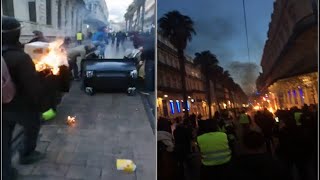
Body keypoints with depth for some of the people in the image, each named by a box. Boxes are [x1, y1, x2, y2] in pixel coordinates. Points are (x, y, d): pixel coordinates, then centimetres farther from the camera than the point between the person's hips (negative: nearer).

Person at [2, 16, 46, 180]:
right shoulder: (20, 58, -25)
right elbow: (33, 85, -22)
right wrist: (38, 103, -8)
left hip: (4, 106, 6)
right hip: (21, 105, -6)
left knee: (5, 140, 13)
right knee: (32, 128, 23)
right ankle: (26, 155, 41)